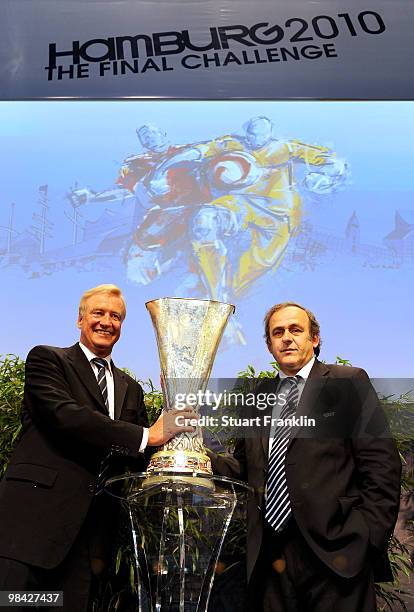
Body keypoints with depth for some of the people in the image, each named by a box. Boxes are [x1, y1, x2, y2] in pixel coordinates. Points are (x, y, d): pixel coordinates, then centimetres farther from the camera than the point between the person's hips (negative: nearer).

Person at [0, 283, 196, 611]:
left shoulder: (131, 388, 19)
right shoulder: (47, 359, 2)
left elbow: (139, 457, 19)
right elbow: (64, 415, -16)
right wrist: (147, 436, -18)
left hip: (89, 531, 5)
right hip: (33, 517, -5)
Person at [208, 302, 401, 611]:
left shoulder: (348, 382, -2)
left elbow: (382, 465, -6)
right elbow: (244, 467, 13)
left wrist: (366, 537, -13)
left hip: (335, 553, -4)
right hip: (270, 554, 4)